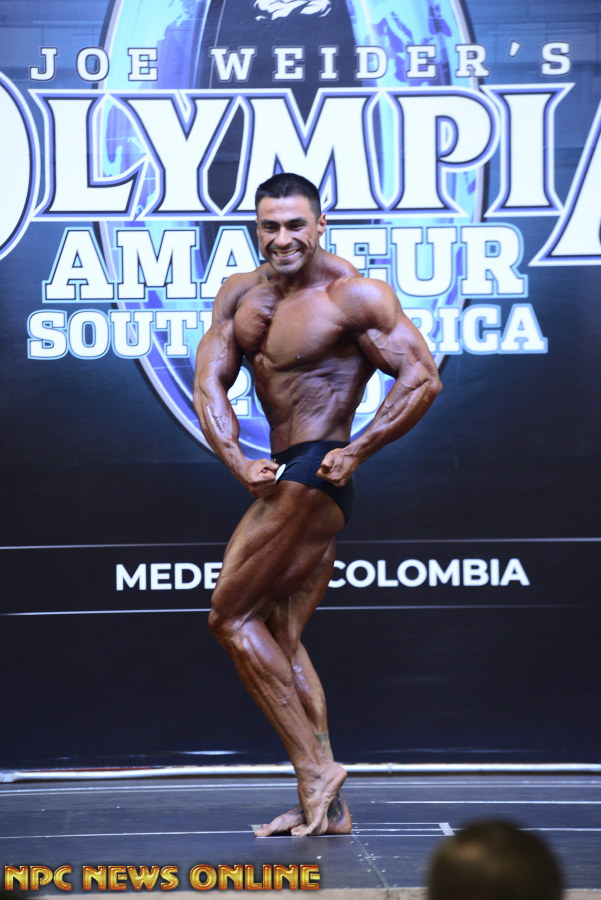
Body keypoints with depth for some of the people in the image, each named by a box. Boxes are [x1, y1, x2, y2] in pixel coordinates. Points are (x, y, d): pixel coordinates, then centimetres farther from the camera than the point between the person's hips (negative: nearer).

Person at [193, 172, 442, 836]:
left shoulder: (354, 295, -12)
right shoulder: (240, 294, 9)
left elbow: (422, 377, -13)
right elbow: (209, 382, 4)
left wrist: (355, 452, -16)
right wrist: (239, 463, -10)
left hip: (315, 471, -9)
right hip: (286, 477, 9)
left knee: (231, 615, -6)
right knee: (283, 640, 10)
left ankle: (314, 767, -3)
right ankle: (326, 806, 13)